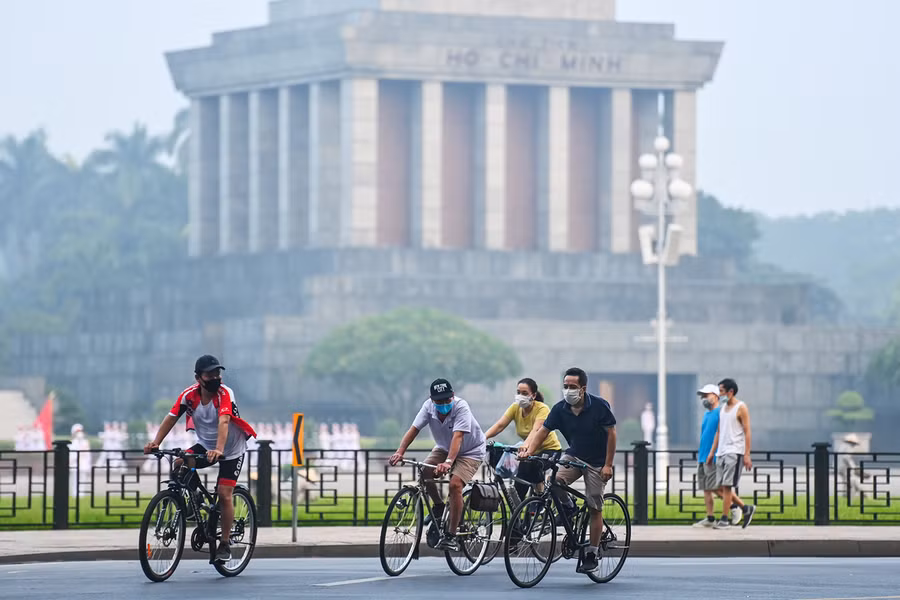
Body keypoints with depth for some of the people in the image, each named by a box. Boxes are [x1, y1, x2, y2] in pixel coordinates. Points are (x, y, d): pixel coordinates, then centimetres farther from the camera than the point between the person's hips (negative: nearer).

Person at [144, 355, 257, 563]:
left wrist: (218, 450, -57)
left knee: (225, 494, -13)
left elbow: (223, 422, -42)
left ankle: (225, 544, 0)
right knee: (179, 464, -24)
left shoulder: (225, 394, -28)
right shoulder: (189, 395, -16)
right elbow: (171, 418, -16)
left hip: (232, 450, -4)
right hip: (205, 446, 4)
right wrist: (155, 442, -30)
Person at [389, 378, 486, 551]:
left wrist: (448, 462, -56)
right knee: (425, 472, -21)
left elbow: (457, 436, -42)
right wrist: (400, 452, -39)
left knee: (455, 484, -26)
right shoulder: (429, 406, -17)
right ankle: (438, 506, 7)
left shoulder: (461, 407, -30)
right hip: (444, 448, 5)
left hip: (470, 452, -5)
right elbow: (413, 430, -23)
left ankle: (451, 536, -19)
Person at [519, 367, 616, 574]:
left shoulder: (599, 406, -18)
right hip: (574, 455, 3)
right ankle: (568, 508, 7)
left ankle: (592, 555, 6)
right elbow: (543, 431, -10)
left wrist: (608, 465, -16)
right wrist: (528, 450, -28)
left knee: (594, 508, -2)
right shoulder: (560, 409, -9)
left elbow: (611, 434, -13)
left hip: (596, 462, -3)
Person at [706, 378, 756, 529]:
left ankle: (724, 519, -7)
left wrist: (747, 455, -16)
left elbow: (747, 432, -10)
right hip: (721, 452, 8)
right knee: (721, 487, 6)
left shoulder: (741, 408, -6)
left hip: (734, 452, -8)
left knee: (726, 486, -11)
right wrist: (712, 452, 17)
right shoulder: (723, 409, 17)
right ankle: (746, 509, 18)